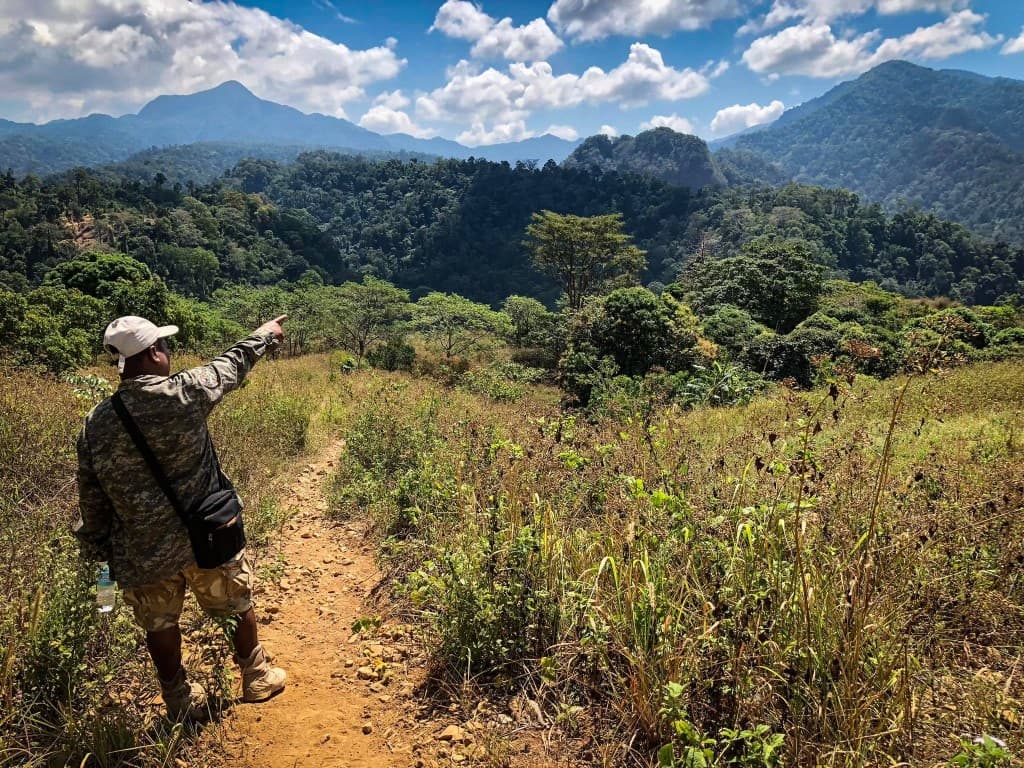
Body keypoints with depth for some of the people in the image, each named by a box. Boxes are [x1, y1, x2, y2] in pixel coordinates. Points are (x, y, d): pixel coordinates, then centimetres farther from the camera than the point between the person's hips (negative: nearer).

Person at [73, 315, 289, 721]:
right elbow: (231, 365, 1)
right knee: (239, 605, 20)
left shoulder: (94, 425, -6)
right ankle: (257, 678, 38)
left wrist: (99, 550, 16)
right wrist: (264, 334, 18)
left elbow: (91, 499, 2)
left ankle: (181, 703, 36)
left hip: (142, 551, 3)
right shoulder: (182, 393, -18)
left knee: (160, 625, 20)